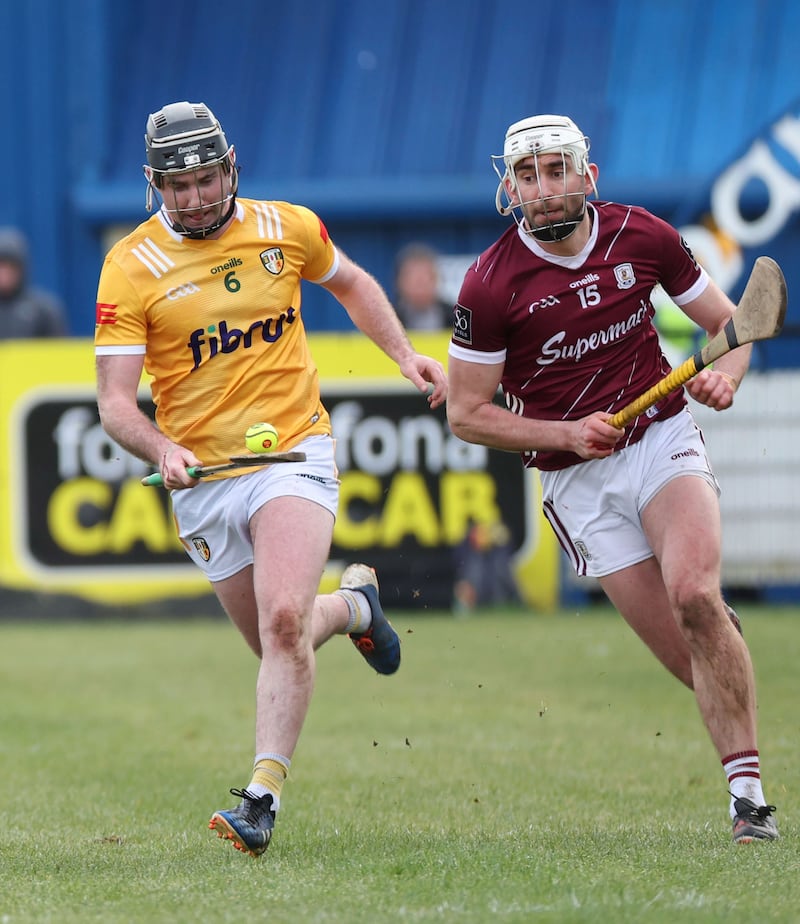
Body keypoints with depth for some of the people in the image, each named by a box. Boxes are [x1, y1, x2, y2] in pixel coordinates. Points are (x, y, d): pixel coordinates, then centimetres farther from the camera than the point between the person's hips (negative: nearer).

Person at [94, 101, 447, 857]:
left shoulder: (288, 228, 1)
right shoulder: (131, 267, -6)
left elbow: (349, 282, 24)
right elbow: (115, 400, -9)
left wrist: (404, 354, 11)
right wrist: (163, 451, -28)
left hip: (294, 452, -1)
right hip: (202, 479, 1)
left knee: (283, 623, -22)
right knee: (279, 638, 11)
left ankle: (263, 796, -20)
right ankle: (350, 607, 44)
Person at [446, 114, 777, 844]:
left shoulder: (641, 235, -3)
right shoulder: (490, 285, -10)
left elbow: (727, 321, 10)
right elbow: (466, 413, -3)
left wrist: (725, 376, -12)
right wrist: (567, 434, -15)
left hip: (664, 437, 0)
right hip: (579, 482, 0)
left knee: (693, 594, -26)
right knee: (688, 657, -9)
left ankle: (748, 791, -22)